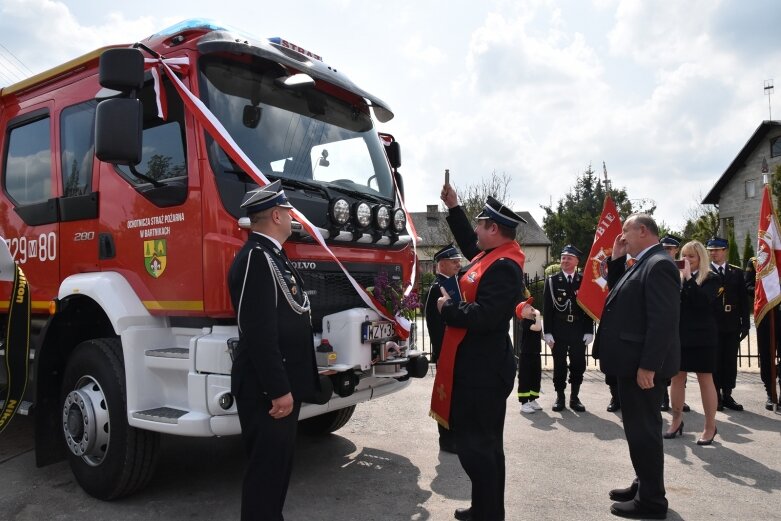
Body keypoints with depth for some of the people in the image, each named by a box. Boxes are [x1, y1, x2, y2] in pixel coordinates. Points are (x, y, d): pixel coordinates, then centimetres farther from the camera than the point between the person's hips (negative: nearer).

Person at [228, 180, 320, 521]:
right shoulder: (256, 257, -19)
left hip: (284, 384, 10)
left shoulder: (272, 256, 14)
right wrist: (278, 390, -23)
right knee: (266, 469, 1)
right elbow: (259, 332, -25)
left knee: (279, 465, 20)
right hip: (267, 390, -10)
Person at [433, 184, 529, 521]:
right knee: (481, 441, 20)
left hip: (482, 370, -11)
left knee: (476, 444, 0)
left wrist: (447, 308, -15)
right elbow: (469, 244, 30)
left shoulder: (503, 268, -21)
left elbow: (483, 316, -30)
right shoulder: (492, 254, 9)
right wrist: (453, 208, 27)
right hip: (478, 366, 11)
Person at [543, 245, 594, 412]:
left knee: (578, 365, 6)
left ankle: (574, 397, 19)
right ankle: (560, 397, 17)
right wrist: (548, 332, -6)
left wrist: (589, 331, -2)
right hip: (558, 330, -1)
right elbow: (547, 308, -1)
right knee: (559, 365, 5)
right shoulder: (552, 280, 2)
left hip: (579, 331, 1)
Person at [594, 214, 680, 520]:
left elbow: (664, 320, -25)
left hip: (643, 365, -10)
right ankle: (644, 486, 33)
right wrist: (616, 259, 12)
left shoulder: (659, 264, -18)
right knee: (638, 428, 19)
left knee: (644, 430, 1)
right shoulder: (644, 263, 14)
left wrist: (648, 366, -25)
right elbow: (619, 291, 25)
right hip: (634, 362, 10)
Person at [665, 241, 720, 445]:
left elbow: (702, 301, -21)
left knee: (705, 380, 3)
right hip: (678, 335, 4)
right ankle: (676, 420, 23)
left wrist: (688, 277, -20)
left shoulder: (710, 278, -4)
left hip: (701, 336, -4)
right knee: (677, 378, 9)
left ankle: (710, 426, 14)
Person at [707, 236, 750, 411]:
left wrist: (745, 323, 2)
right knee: (715, 362, 4)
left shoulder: (737, 272, 9)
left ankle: (727, 395, 18)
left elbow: (743, 300, 7)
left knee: (731, 362, 8)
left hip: (732, 325, 3)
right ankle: (716, 396, 13)